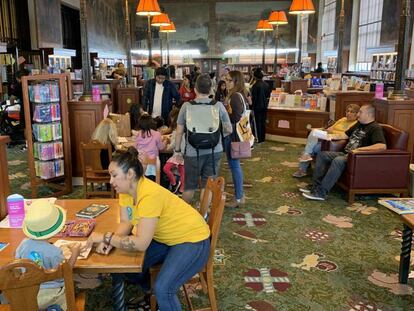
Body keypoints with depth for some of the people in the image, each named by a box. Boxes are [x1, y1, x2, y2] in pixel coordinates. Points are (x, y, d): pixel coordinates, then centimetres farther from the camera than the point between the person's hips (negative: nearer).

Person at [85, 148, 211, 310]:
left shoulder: (150, 195, -32)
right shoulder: (126, 189, -6)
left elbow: (141, 244, -32)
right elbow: (126, 222, -3)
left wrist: (105, 237, -25)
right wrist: (110, 242, -21)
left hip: (192, 239, -8)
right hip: (165, 238, 9)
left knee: (162, 289, -26)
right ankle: (146, 295, 27)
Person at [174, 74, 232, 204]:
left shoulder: (186, 106, -8)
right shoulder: (218, 105, -5)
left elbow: (179, 132, -3)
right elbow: (228, 130, 1)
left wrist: (177, 150, 10)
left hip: (193, 152, -1)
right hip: (214, 152, 1)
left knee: (189, 186, 15)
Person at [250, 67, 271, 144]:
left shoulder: (255, 85, -17)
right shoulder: (266, 85, 1)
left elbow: (254, 97, -14)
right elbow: (268, 96, 8)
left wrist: (252, 105, -3)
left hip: (257, 106, -6)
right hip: (264, 106, 6)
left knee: (258, 122, 2)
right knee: (263, 122, 13)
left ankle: (259, 139, 5)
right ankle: (263, 138, 20)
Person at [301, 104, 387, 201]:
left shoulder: (375, 128, -10)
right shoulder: (359, 124, 20)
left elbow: (382, 146, -26)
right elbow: (344, 135, 28)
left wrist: (360, 149, -29)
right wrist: (331, 136, 8)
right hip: (346, 153, 10)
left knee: (338, 160, -35)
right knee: (322, 155, 0)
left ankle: (321, 193, -33)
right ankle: (315, 186, -5)